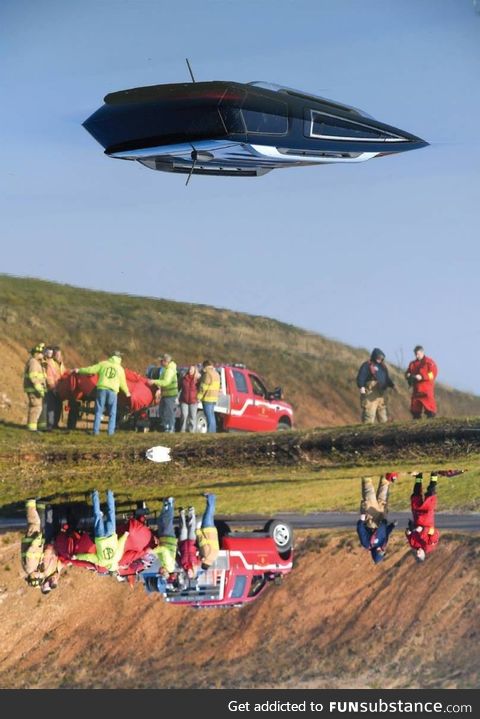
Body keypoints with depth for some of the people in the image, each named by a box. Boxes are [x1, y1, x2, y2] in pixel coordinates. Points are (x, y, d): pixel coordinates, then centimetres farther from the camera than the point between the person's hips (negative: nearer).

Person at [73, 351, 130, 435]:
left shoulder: (103, 364, 8)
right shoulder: (120, 368, 10)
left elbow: (91, 369, 8)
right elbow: (122, 383, 13)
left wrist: (79, 370, 20)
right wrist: (127, 392, 28)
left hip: (102, 389, 0)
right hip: (112, 391, 0)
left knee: (99, 411, 5)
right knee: (112, 413, 9)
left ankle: (96, 430, 0)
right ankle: (111, 431, 3)